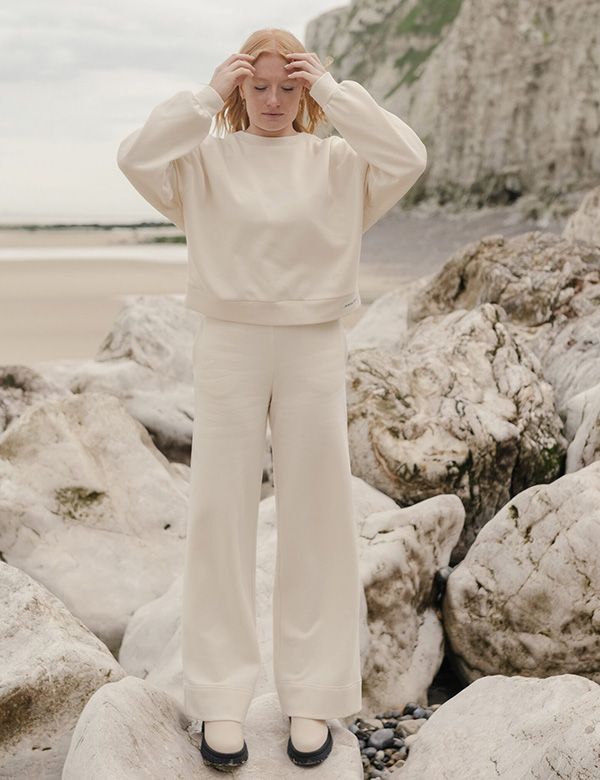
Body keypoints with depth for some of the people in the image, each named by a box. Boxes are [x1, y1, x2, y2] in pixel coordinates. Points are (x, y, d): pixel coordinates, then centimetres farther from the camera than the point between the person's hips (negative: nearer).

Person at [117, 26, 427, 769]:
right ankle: (221, 697, 15)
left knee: (317, 519, 5)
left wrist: (334, 91, -8)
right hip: (229, 344, 0)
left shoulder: (338, 161, 4)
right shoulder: (207, 158, 3)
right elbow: (137, 157, -15)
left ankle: (312, 694, 19)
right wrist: (208, 94, -10)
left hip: (314, 347, 1)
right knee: (220, 518, 3)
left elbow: (407, 159, -14)